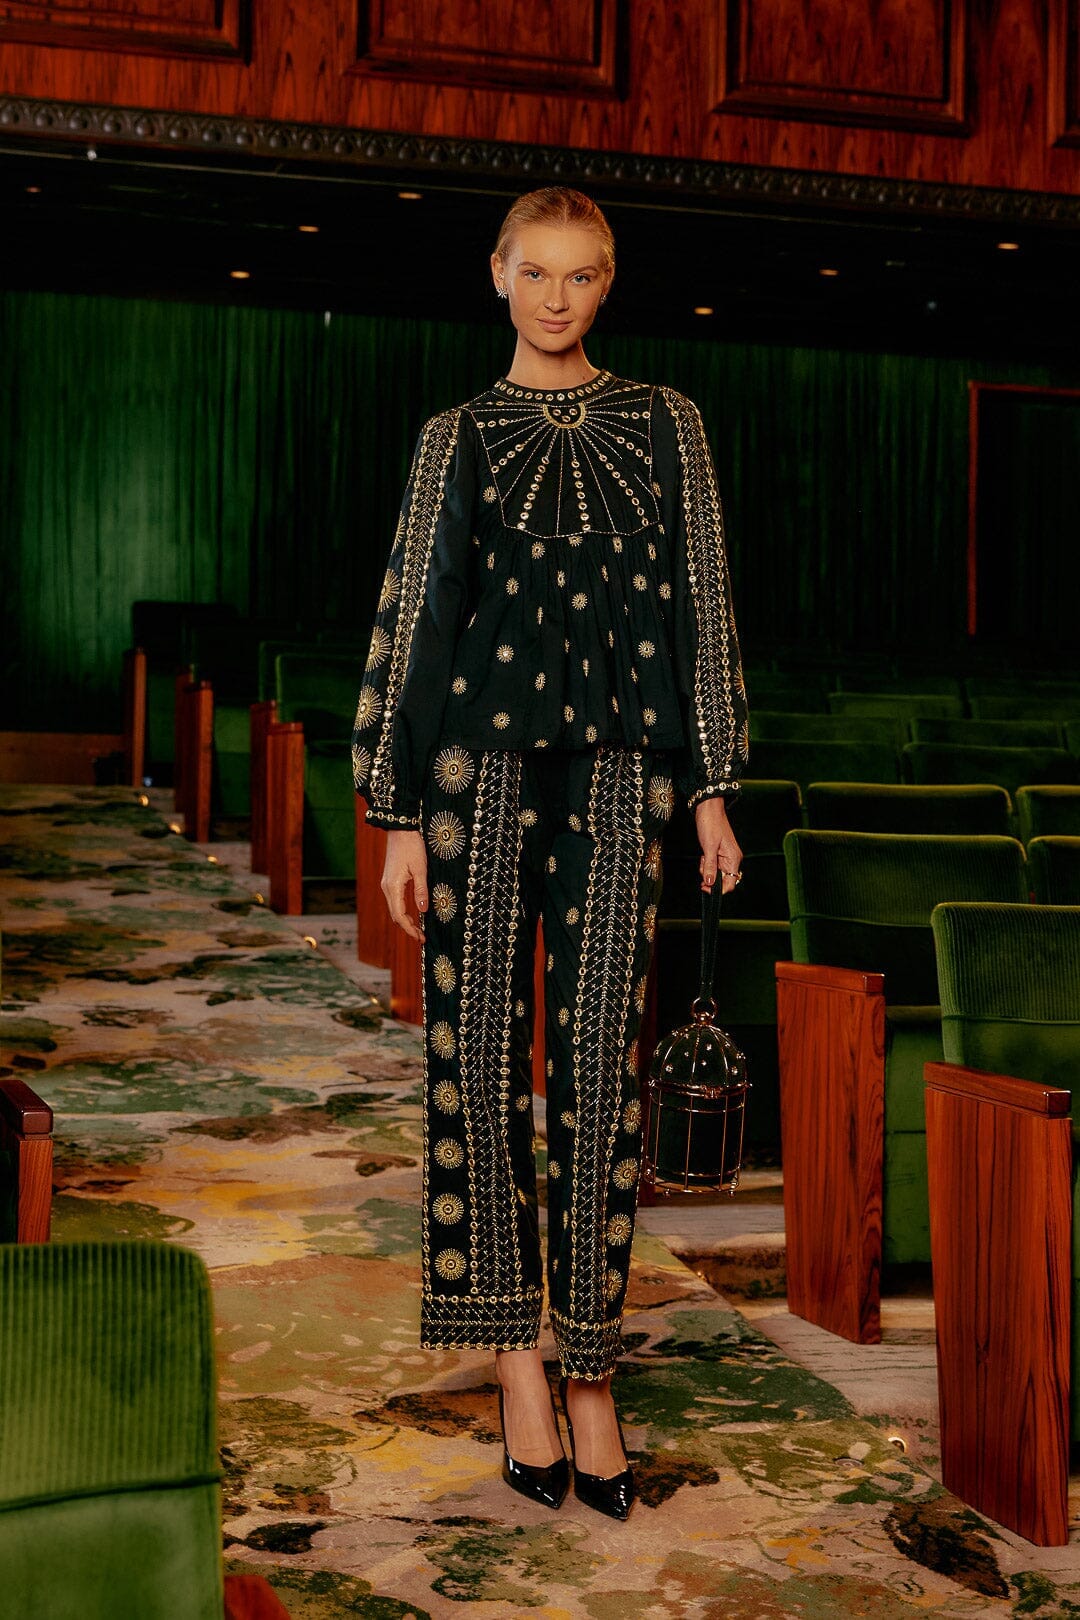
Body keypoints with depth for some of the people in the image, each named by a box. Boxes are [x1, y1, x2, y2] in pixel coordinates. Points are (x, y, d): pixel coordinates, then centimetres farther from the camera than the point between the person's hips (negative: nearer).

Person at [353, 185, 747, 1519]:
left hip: (615, 780, 1)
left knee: (598, 1061, 0)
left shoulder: (665, 427, 11)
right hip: (482, 763, 0)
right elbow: (415, 617, 5)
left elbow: (697, 606, 10)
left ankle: (589, 1376, 9)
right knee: (481, 1047, 0)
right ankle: (516, 1358, 11)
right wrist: (400, 816, 0)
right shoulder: (459, 438, 8)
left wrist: (711, 784, 4)